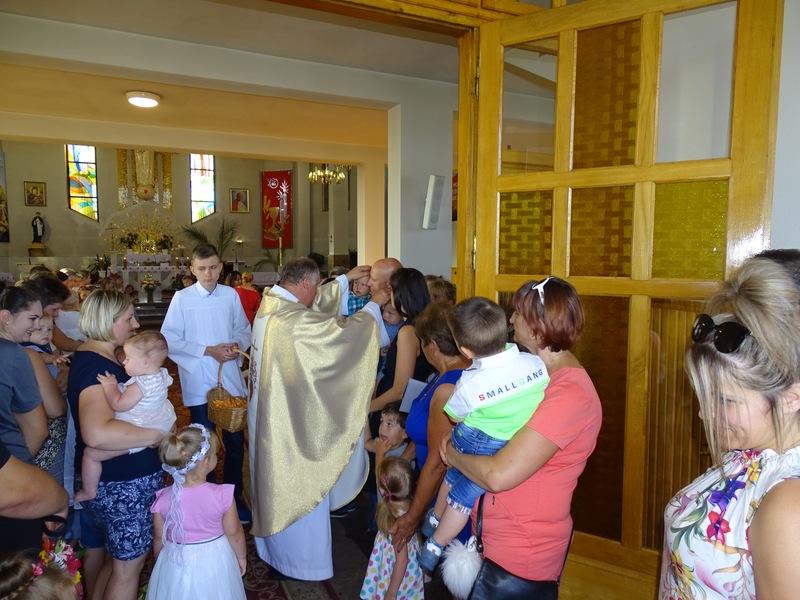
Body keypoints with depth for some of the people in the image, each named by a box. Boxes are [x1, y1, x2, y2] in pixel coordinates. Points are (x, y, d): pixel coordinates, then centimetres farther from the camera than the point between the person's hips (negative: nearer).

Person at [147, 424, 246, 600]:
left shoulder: (164, 499, -19)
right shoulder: (222, 495, -25)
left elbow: (159, 539, -4)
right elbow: (234, 533, -13)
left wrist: (160, 563, 16)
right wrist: (241, 556, 6)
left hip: (177, 564, 1)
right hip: (215, 563, -1)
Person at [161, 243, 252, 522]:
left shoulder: (231, 295, 2)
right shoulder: (181, 298, -6)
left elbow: (244, 329, 12)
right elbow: (169, 340, -8)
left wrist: (238, 344, -10)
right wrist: (209, 351, -14)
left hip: (231, 379, 2)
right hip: (198, 383, -2)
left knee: (236, 442, 9)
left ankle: (235, 497, 28)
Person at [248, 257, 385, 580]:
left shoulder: (270, 304, 0)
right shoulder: (294, 320, -27)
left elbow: (314, 304, 15)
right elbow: (343, 332, -21)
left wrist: (345, 279, 19)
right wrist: (375, 305, -6)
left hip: (268, 412, 9)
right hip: (290, 419, -9)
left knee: (275, 481, 23)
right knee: (297, 487, 8)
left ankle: (273, 548, 42)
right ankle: (303, 561, 25)